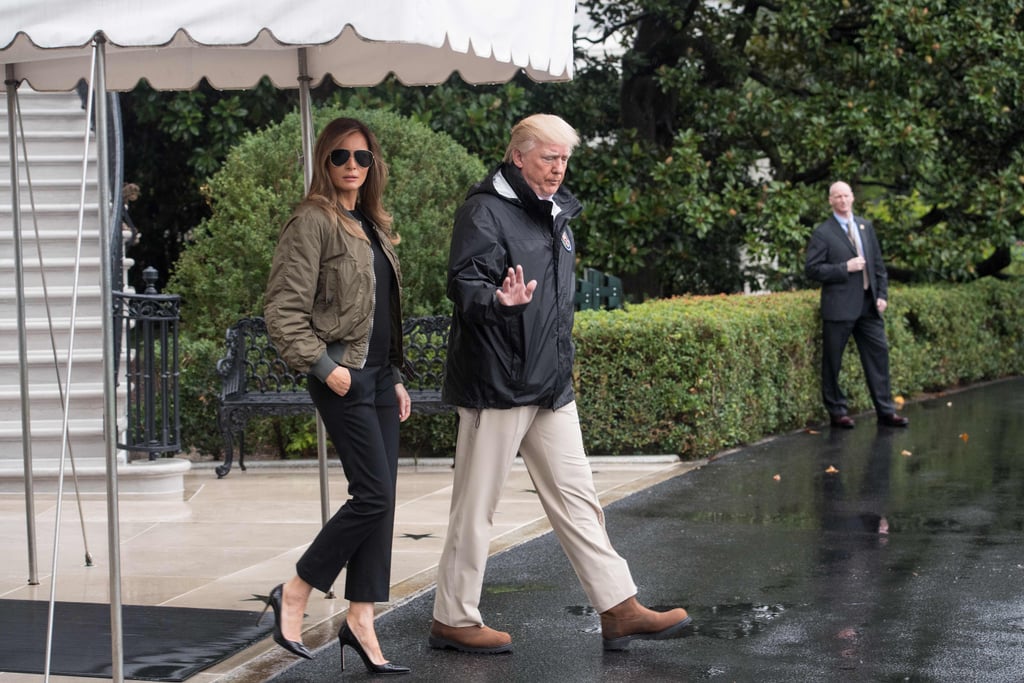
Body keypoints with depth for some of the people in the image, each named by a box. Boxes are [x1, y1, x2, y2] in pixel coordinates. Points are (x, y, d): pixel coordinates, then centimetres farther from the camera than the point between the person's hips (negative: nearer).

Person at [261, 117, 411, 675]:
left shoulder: (373, 226, 16)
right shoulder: (313, 221, -8)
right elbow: (283, 310, -14)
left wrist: (395, 377, 18)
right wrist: (323, 365, -17)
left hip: (380, 376, 8)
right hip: (344, 377, -8)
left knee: (381, 499, 4)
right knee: (373, 495, -11)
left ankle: (360, 619, 9)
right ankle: (294, 595, 2)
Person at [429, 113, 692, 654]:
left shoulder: (556, 214, 16)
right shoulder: (486, 211, -12)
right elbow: (463, 284, -21)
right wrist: (499, 301, -41)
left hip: (551, 386, 9)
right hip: (497, 383, -8)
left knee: (576, 498, 9)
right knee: (476, 506, 0)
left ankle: (619, 609, 12)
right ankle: (453, 620, 11)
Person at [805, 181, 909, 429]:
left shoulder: (866, 227, 13)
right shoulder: (823, 233, -4)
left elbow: (878, 263, 16)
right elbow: (812, 269, -10)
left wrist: (882, 294, 7)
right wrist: (845, 268, -16)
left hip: (868, 305, 5)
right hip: (839, 306, -5)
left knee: (878, 353, 4)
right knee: (832, 362, 0)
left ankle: (885, 410, 11)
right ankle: (837, 411, 12)